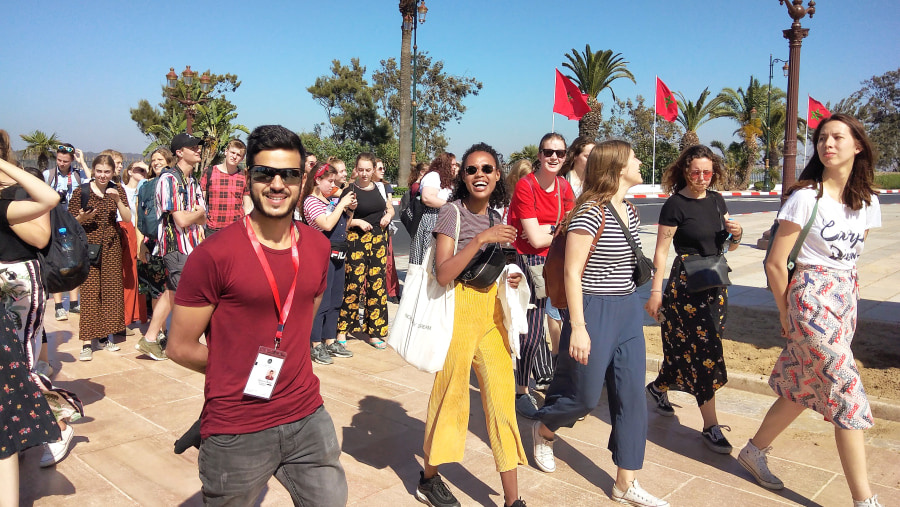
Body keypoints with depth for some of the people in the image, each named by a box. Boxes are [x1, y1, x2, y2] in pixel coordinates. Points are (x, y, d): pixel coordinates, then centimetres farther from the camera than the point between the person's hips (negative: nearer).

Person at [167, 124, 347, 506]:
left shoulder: (318, 247, 1)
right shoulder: (213, 255, -14)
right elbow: (180, 347, -8)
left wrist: (287, 365, 6)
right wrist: (246, 371, -3)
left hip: (308, 418, 4)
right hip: (235, 432, -4)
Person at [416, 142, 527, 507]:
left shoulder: (497, 214, 10)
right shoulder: (453, 211, -9)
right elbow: (443, 274, -20)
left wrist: (511, 278, 2)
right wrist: (481, 238, -25)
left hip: (492, 311, 6)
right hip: (458, 309, -6)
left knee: (502, 400, 5)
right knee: (451, 394, 6)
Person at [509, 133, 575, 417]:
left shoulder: (564, 186, 6)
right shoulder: (525, 187, -14)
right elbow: (535, 239, -18)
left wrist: (545, 230, -18)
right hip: (532, 263, -7)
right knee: (531, 330, -5)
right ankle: (521, 391, 12)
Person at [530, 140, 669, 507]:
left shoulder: (630, 212, 9)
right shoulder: (590, 213, -16)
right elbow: (572, 272, -17)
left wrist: (631, 304, 18)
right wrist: (577, 327, -19)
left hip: (629, 311, 8)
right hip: (595, 312, -8)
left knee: (631, 396, 8)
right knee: (585, 396, 6)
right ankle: (543, 430, 38)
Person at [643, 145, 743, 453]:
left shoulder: (716, 200, 9)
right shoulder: (675, 205, -10)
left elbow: (727, 246, 17)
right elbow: (661, 251, -11)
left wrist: (736, 234, -5)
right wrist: (656, 292, -13)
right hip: (686, 284, -7)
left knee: (685, 346, 13)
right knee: (704, 350, -7)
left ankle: (659, 387, 37)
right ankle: (710, 426, 1)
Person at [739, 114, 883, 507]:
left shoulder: (868, 201, 8)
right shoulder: (806, 197, -11)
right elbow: (775, 263, -11)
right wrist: (786, 313, -3)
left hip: (846, 298, 7)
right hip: (812, 298, -7)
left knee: (805, 388, 13)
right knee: (848, 395, -6)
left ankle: (754, 451, 31)